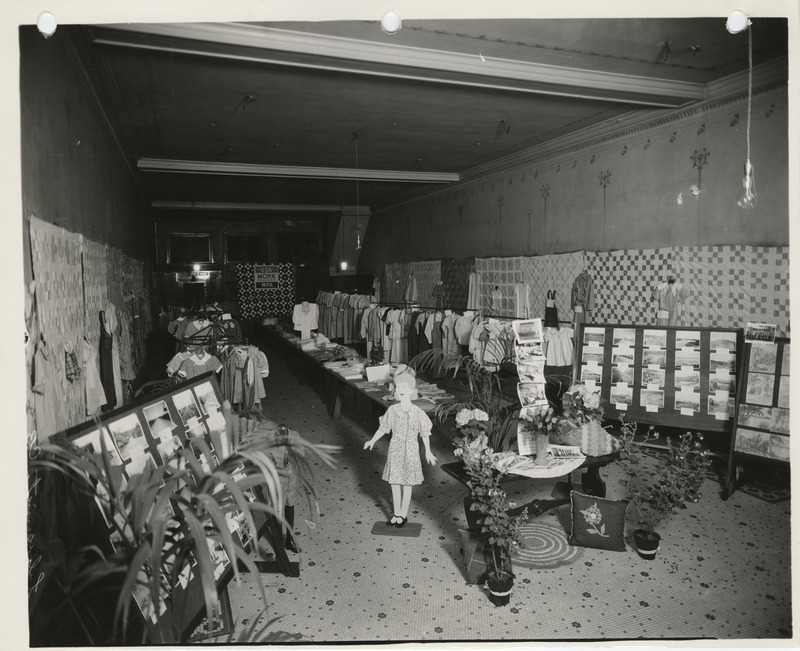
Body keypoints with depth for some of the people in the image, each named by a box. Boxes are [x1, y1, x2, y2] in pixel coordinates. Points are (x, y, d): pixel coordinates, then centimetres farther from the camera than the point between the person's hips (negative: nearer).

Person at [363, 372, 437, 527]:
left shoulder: (417, 412, -15)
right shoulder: (392, 410, -7)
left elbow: (425, 433, -5)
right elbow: (383, 428, 7)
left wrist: (428, 452, -3)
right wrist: (372, 441, 13)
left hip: (410, 450, -3)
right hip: (395, 449, 3)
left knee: (407, 484, 9)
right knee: (394, 483, 12)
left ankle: (403, 515, 26)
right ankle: (396, 513, 28)